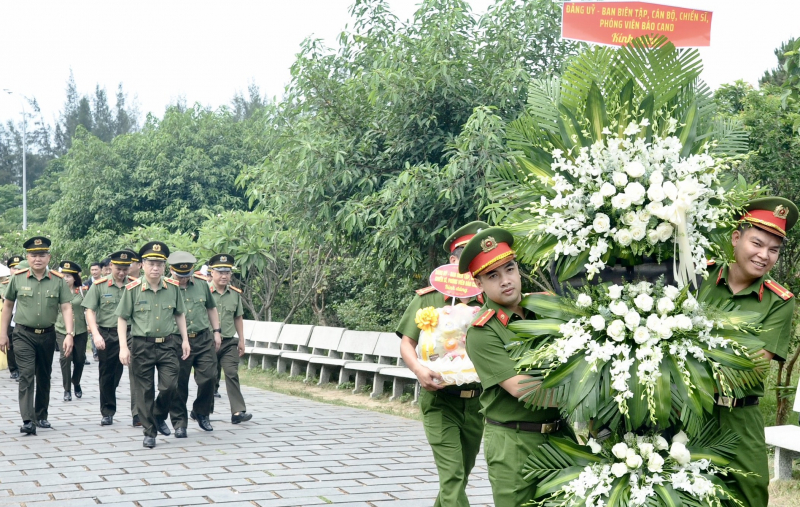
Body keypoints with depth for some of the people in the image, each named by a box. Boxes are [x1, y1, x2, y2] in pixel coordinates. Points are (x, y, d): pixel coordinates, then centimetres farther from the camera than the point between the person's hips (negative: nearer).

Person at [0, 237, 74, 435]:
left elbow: (66, 308, -7)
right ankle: (28, 421, -19)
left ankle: (41, 416, 28)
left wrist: (69, 334, -18)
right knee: (26, 376, -13)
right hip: (24, 335, -2)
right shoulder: (17, 279, -4)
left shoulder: (58, 280, -4)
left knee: (44, 377, 14)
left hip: (47, 335, 2)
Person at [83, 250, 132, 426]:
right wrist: (96, 335, -12)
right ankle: (107, 412, 23)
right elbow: (90, 311, -2)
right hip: (107, 336, 0)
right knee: (107, 375, 10)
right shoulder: (99, 285, 1)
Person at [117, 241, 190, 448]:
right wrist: (123, 347, -8)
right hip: (141, 346, -2)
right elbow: (122, 319, -2)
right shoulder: (133, 289, -6)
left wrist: (185, 339, 7)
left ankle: (159, 416, 25)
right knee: (144, 391, 5)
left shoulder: (173, 287, 1)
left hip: (167, 345, 2)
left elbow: (179, 314, 13)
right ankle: (149, 431, 17)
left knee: (170, 386, -4)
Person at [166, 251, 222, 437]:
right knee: (179, 385, 2)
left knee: (209, 377, -3)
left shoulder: (202, 283, 7)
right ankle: (179, 423, 14)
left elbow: (211, 308, 19)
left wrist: (216, 331, 13)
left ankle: (201, 412, 21)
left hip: (204, 339, 3)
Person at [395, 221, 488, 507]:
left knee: (460, 477, 15)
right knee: (452, 476, -12)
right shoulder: (429, 299, -1)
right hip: (440, 400, -4)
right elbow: (407, 343, -1)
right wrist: (419, 370, -21)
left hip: (476, 402, 4)